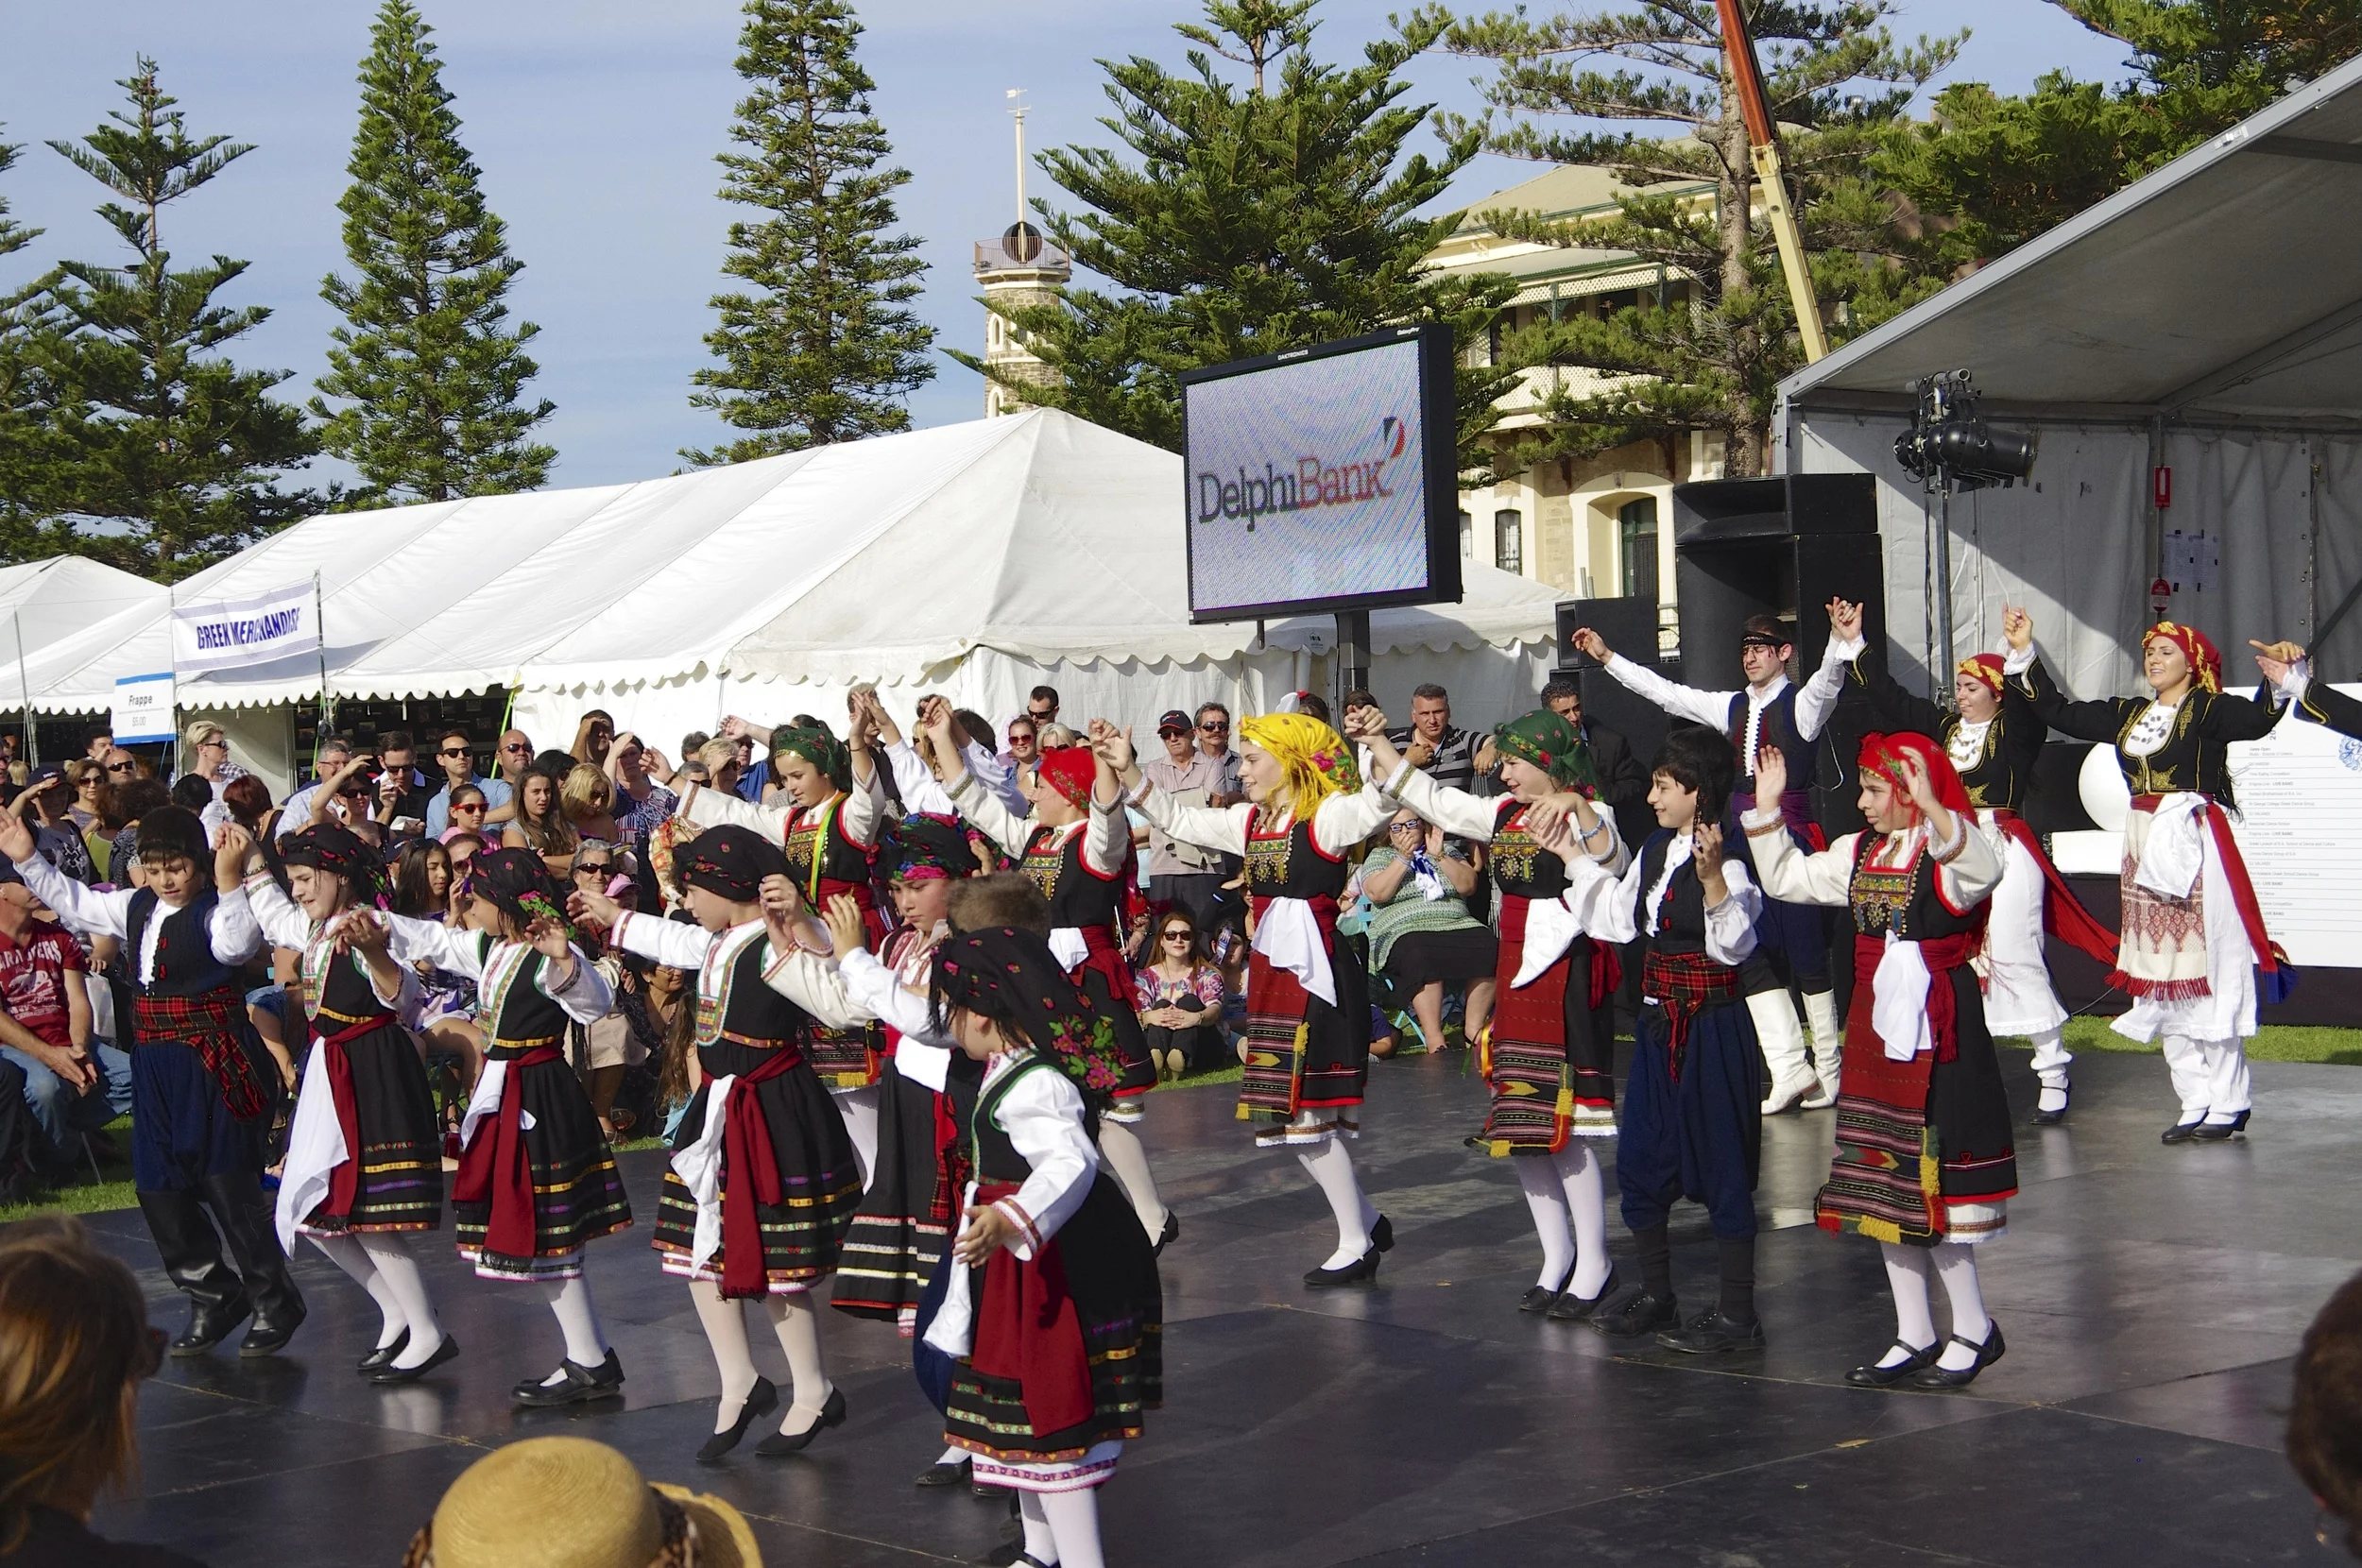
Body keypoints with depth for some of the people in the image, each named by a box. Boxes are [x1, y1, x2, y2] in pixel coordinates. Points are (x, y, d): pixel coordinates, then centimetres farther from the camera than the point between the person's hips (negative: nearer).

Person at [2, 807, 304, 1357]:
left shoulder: (215, 908, -12)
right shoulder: (135, 906, 13)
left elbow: (235, 945, -34)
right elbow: (74, 903, 27)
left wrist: (229, 879, -40)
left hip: (213, 1064, -9)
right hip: (155, 1066, 9)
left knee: (230, 1184, -7)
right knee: (158, 1188, 11)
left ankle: (274, 1304, 8)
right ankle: (212, 1298, 27)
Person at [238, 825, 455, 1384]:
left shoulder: (366, 929, -17)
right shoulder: (313, 929, 12)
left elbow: (402, 996, -34)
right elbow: (272, 914, 35)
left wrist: (373, 951, -52)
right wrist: (252, 858, 27)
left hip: (372, 1076, -10)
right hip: (330, 1073, 10)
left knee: (362, 1208, -11)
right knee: (313, 1210, 11)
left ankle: (427, 1333, -1)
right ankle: (397, 1315, 22)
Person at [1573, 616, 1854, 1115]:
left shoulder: (1802, 704, -4)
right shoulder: (1733, 707, 14)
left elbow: (1828, 680, -25)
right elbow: (1664, 693, 18)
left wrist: (1841, 643, -45)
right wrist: (1606, 656, 18)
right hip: (1743, 837, 6)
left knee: (1806, 952, 0)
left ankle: (1828, 1069, 10)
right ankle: (1788, 1067, 4)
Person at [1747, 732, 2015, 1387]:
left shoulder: (1945, 851, -13)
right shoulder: (1859, 853, 12)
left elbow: (1983, 872, -37)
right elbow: (1786, 879, 22)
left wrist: (1931, 807, -48)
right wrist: (1768, 808, 13)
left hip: (1933, 1032, -9)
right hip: (1874, 1028, 9)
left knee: (1928, 1181, -6)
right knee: (1883, 1185, 12)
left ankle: (1974, 1330, 9)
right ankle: (1914, 1337, 21)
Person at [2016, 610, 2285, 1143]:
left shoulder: (2209, 710, -6)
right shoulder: (2127, 714, 13)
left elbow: (2256, 720, -25)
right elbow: (2060, 713, 19)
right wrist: (2027, 651, 18)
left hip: (2198, 848, -7)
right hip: (2146, 849, 7)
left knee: (2206, 971, -5)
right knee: (2161, 979, 8)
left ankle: (2227, 1105, 1)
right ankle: (2196, 1104, 15)